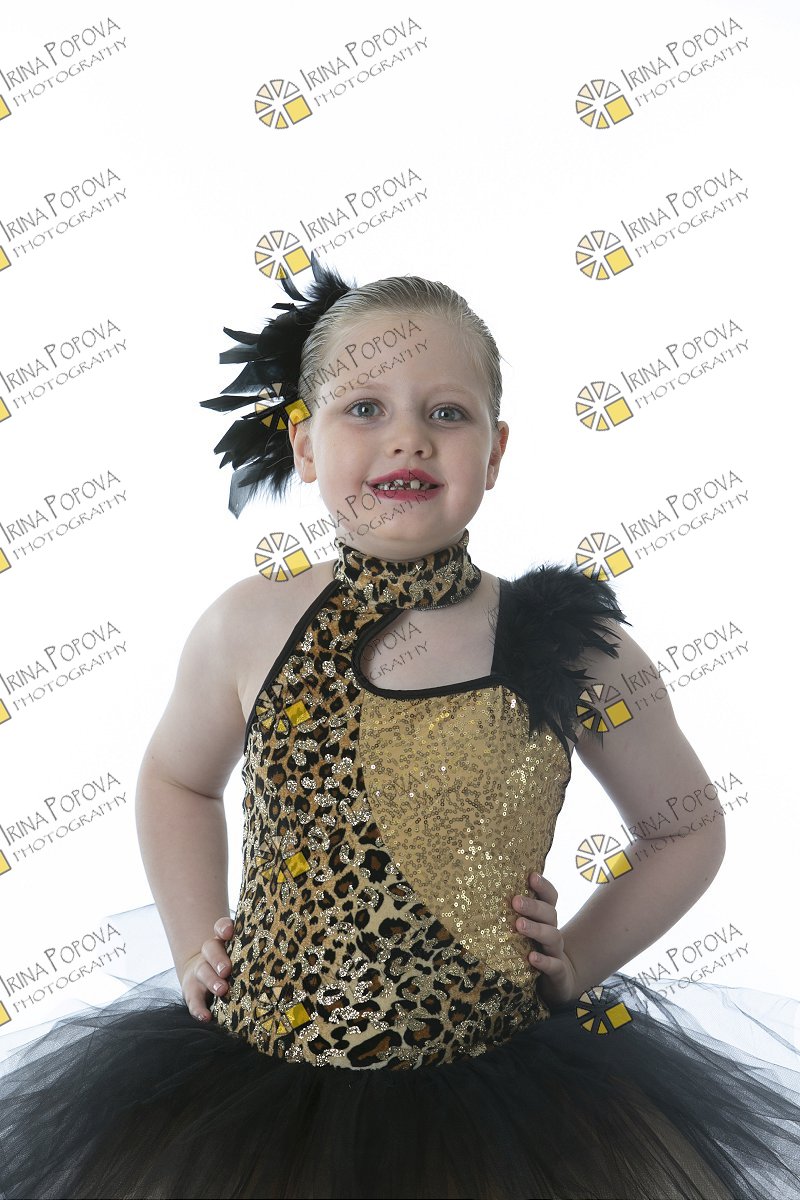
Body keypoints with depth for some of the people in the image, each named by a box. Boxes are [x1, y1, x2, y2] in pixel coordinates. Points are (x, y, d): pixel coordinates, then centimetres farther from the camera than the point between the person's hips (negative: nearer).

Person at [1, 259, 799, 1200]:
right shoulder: (247, 628, -6)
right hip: (258, 1084, 2)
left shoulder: (567, 645, -10)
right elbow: (177, 779, 15)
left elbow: (686, 826, 6)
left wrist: (576, 963, 0)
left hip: (491, 1108, -1)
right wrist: (196, 949, 7)